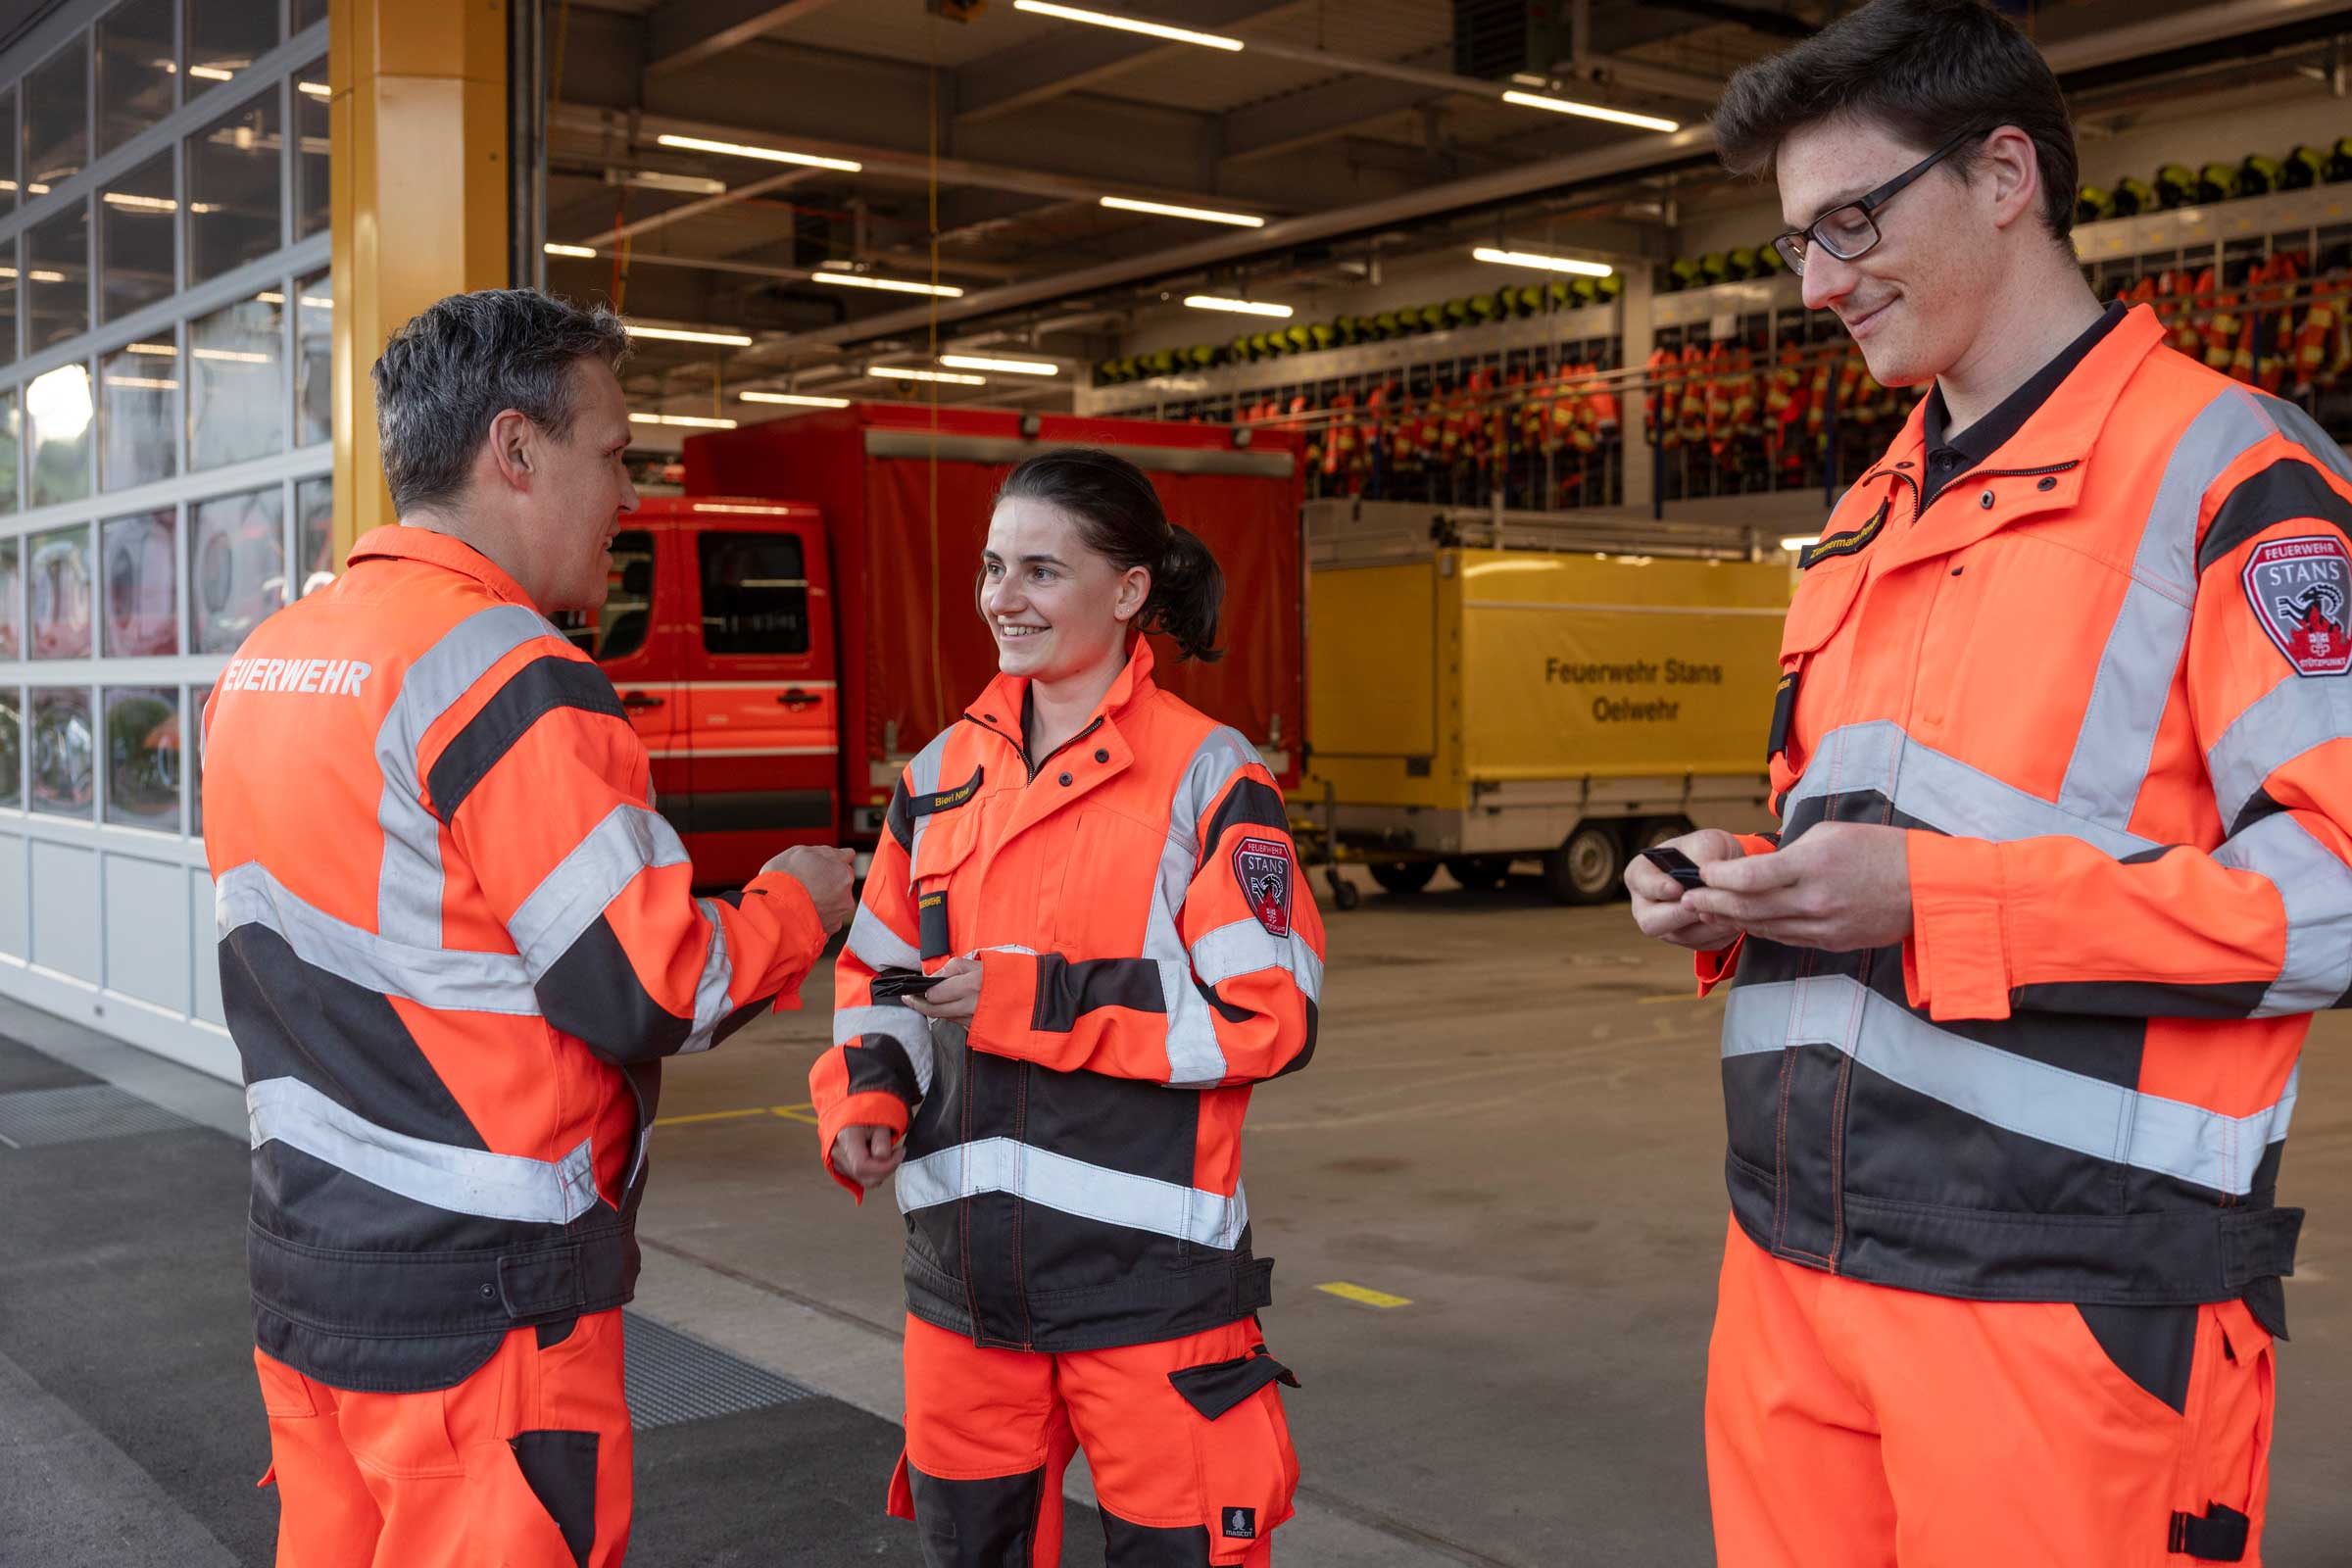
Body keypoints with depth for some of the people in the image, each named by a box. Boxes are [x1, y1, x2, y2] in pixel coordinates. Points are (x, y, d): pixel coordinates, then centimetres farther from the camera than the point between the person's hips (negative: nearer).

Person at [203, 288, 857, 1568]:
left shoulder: (263, 663, 9)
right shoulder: (515, 684, -19)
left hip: (304, 1269, 9)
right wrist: (790, 909, -2)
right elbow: (651, 996, -20)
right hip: (477, 1309, -8)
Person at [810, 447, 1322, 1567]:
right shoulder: (943, 772, 10)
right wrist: (863, 1095, -3)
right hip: (965, 1265, 5)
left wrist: (1041, 1000, -18)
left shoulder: (1205, 779, -7)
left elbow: (1271, 1015, -13)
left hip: (1147, 1270, -5)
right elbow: (882, 973, 17)